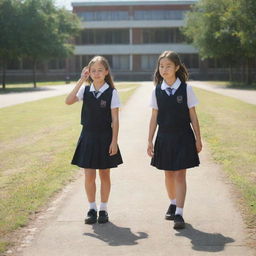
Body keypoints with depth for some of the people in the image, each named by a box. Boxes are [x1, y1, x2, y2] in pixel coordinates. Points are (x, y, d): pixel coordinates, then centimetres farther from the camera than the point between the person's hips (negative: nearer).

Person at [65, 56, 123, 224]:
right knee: (89, 176, 5)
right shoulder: (85, 89, 1)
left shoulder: (112, 92, -6)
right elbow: (69, 101, -17)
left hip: (105, 137, -2)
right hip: (88, 136, 2)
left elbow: (115, 120, -6)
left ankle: (103, 210, 20)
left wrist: (114, 141, -11)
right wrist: (81, 81, -18)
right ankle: (92, 209, 19)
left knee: (104, 175, 8)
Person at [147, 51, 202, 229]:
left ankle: (179, 214, -6)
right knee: (168, 174, 14)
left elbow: (193, 116, 0)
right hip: (164, 137, 3)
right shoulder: (157, 91, 1)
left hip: (183, 137, -2)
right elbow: (154, 117, 5)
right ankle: (173, 204, 35)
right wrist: (150, 141, 3)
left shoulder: (186, 89, -5)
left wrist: (198, 139, 0)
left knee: (180, 175, -5)